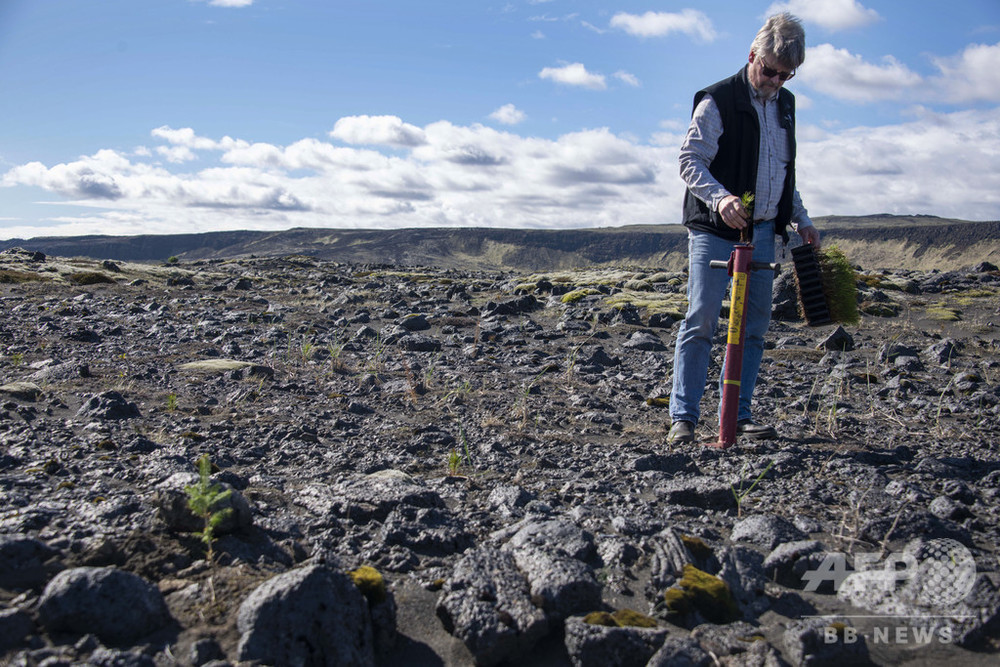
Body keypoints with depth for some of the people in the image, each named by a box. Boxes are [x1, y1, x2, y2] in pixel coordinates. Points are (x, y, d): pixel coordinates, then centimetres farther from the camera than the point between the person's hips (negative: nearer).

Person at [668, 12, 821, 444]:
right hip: (715, 231, -7)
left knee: (754, 327, 6)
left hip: (763, 232, 7)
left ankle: (739, 416, 15)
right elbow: (690, 161, -12)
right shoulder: (718, 100, -6)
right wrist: (719, 197, -29)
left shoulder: (785, 103, 17)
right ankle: (683, 417, -4)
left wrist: (801, 219, 19)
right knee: (701, 321, -9)